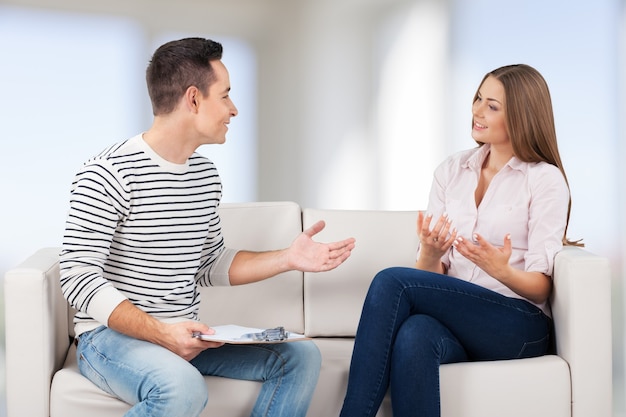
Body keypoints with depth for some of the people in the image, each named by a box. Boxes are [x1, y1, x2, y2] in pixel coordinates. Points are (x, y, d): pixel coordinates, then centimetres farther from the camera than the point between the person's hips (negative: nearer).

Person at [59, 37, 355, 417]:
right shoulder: (107, 175, -14)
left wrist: (287, 259, 4)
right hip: (113, 335, -7)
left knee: (302, 356, -5)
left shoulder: (207, 176, 10)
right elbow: (78, 278, -17)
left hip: (185, 336, 7)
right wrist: (160, 332, -27)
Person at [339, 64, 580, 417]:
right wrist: (430, 254, -16)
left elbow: (540, 286, -3)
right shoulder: (451, 171, 13)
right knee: (414, 336, -36)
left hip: (519, 325, -3)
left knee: (392, 281, -27)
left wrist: (502, 271, -25)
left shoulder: (546, 179, 0)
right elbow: (430, 275, 8)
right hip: (452, 314, 4)